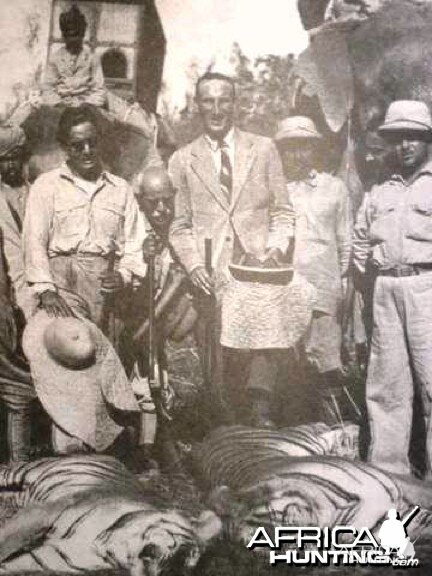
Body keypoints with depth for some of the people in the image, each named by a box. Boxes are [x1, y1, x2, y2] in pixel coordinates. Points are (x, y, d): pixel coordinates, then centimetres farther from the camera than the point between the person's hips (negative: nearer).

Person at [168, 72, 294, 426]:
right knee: (218, 354, -4)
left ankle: (262, 415, -5)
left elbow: (282, 211, 13)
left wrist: (277, 247, -5)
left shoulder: (263, 148, 12)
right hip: (211, 275, 0)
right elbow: (180, 225, 11)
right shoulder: (183, 160, 12)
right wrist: (194, 266, -5)